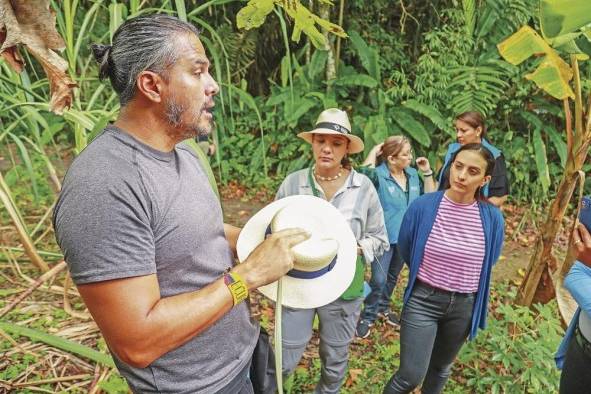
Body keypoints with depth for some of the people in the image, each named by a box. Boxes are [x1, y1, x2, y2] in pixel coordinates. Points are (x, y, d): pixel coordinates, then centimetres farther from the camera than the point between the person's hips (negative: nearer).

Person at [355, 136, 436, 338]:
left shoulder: (413, 175, -1)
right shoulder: (379, 175, -19)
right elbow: (364, 173, -42)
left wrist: (427, 172, -4)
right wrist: (374, 151, -28)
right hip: (384, 237, -6)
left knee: (393, 277, 23)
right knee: (379, 279, -2)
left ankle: (383, 307, 45)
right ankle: (367, 317, 20)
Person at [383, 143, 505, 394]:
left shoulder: (492, 218, -11)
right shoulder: (423, 206, -17)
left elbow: (489, 260, 9)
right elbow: (405, 250, 0)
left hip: (464, 305, 3)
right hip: (422, 300, -2)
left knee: (441, 369, 24)